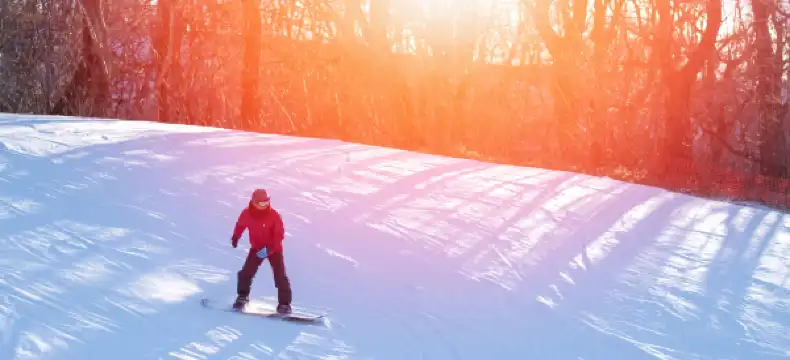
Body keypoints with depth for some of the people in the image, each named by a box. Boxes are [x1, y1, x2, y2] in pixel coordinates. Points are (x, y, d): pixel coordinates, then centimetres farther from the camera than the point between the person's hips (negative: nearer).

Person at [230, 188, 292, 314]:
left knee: (280, 276, -10)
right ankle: (242, 296, 16)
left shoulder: (274, 215, -22)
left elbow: (279, 234, -23)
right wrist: (235, 237, 23)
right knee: (246, 273, -7)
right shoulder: (247, 214, -13)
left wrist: (269, 248, -35)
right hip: (257, 248, 3)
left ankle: (284, 304, -1)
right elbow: (240, 225, 10)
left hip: (274, 249, -3)